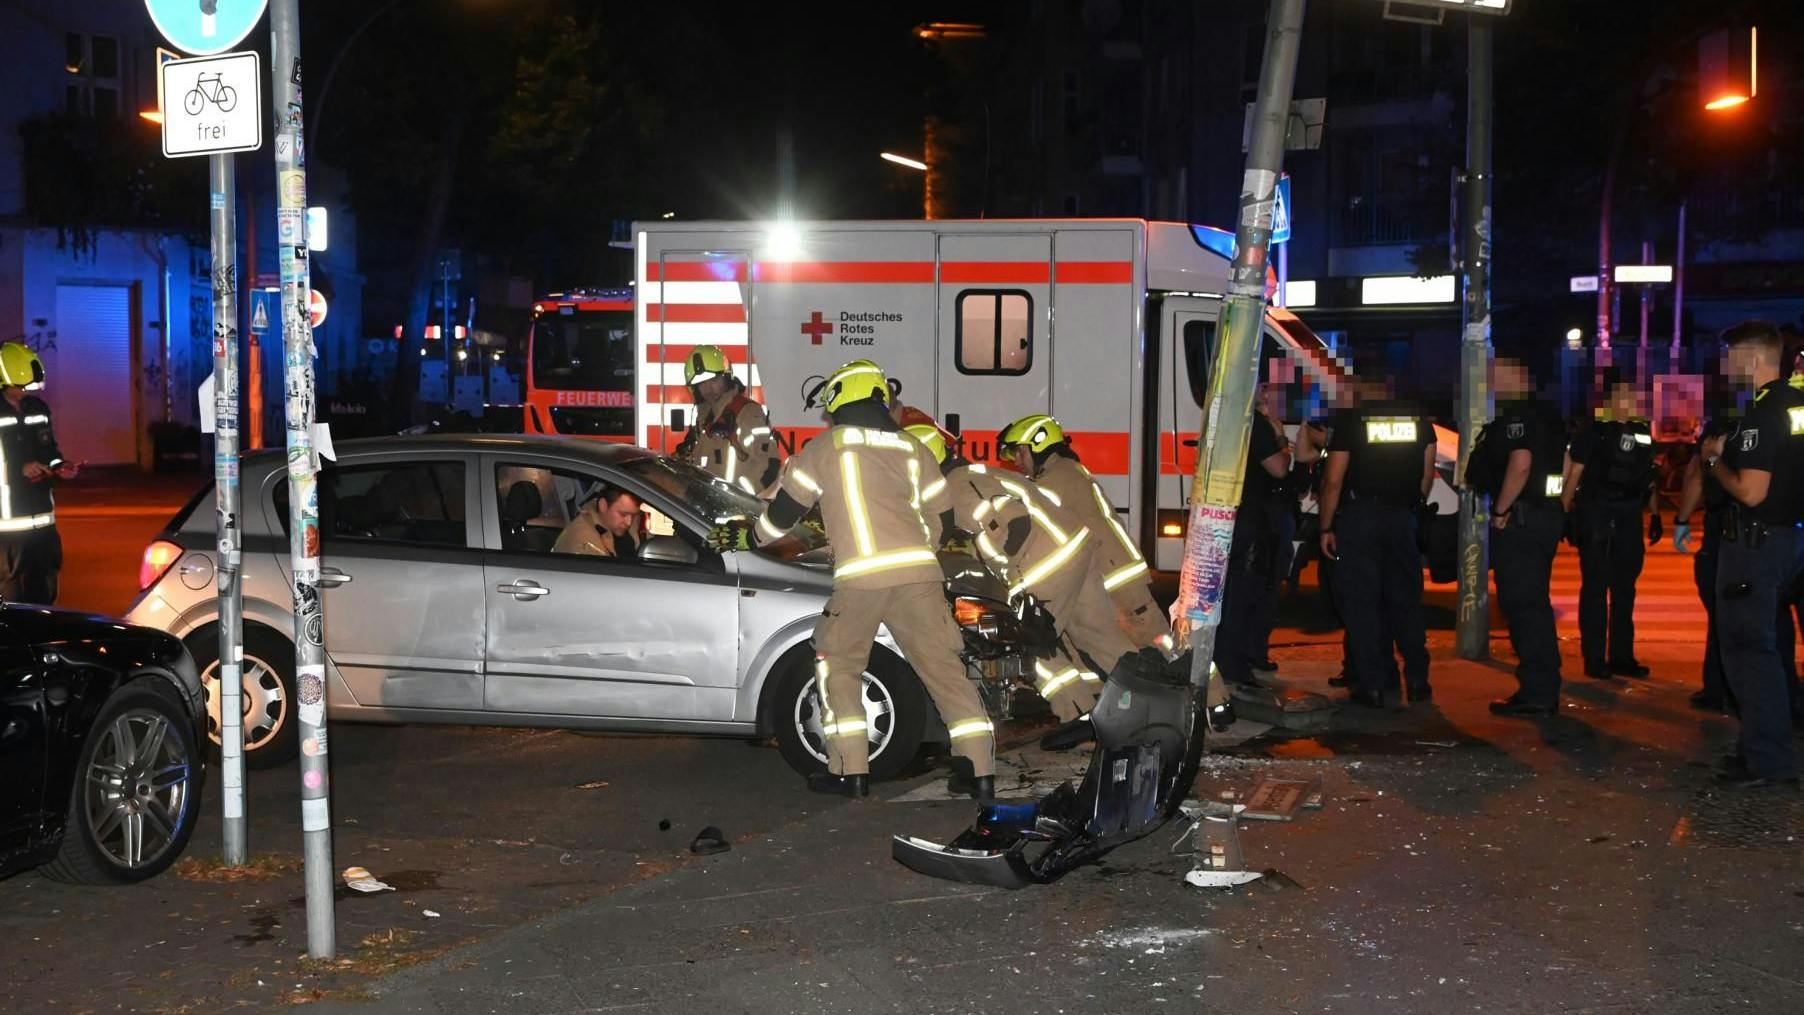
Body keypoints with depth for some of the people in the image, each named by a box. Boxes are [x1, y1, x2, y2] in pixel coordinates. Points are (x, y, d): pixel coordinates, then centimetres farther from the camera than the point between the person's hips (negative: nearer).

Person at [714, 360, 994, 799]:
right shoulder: (912, 449, 20)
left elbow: (782, 512, 15)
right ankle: (980, 771, 2)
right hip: (919, 573, 3)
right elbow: (939, 520, 23)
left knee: (838, 665, 15)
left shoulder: (823, 450, 10)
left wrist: (744, 538, 33)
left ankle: (850, 770, 9)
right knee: (944, 668, 7)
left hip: (860, 577, -3)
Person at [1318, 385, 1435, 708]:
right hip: (1402, 517, 4)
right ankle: (1417, 681, 15)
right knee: (1406, 599, 13)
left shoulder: (1350, 419, -8)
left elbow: (1333, 480, -10)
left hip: (1357, 516, -4)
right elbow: (1427, 474, 9)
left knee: (1361, 601, 2)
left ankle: (1371, 685, 1)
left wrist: (1326, 527, -3)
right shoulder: (1418, 418, 4)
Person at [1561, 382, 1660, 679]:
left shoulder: (1642, 432, 13)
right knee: (1595, 587, -2)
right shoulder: (1593, 430, -2)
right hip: (1596, 513, -5)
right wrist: (1564, 511, -11)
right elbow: (1574, 473, -5)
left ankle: (1621, 656, 18)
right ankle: (1594, 659, 1)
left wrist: (1655, 515, 13)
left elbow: (1649, 477, 18)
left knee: (1624, 588, 10)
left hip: (1629, 516, 5)